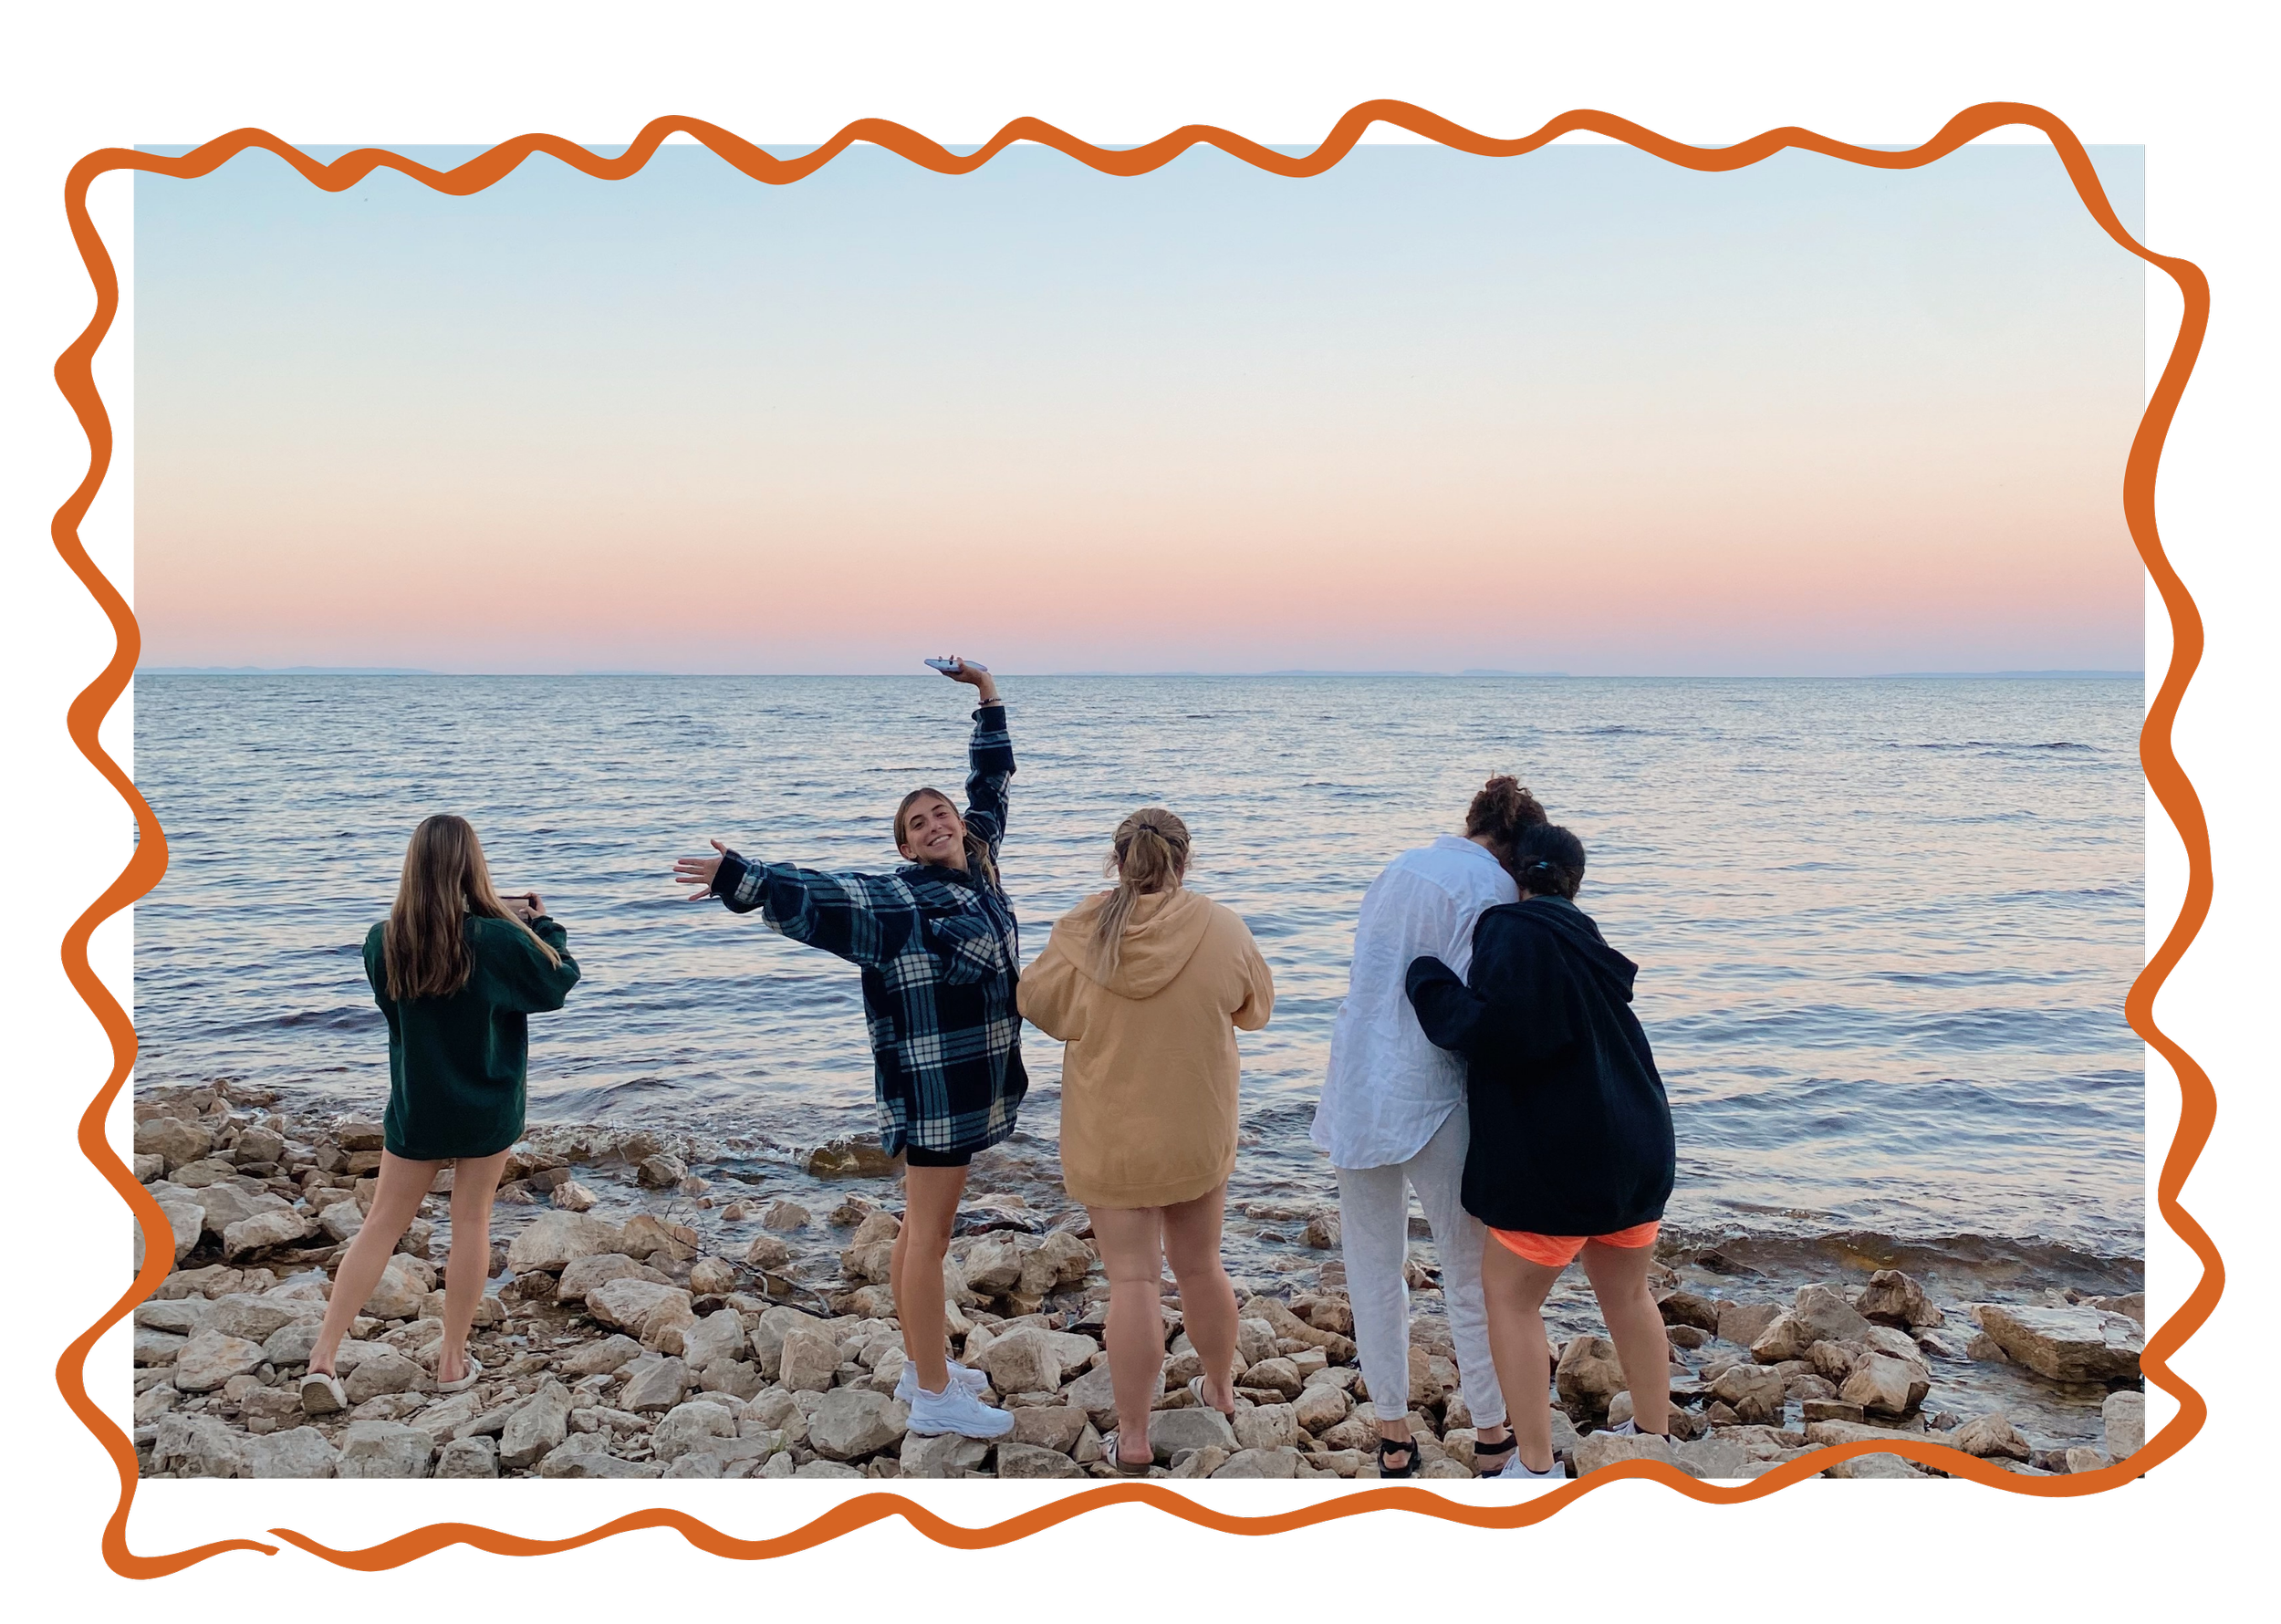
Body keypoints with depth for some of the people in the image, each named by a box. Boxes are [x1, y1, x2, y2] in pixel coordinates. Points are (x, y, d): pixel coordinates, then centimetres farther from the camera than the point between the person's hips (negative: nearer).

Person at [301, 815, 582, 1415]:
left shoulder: (382, 942, -10)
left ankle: (322, 1359, 6)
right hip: (486, 1111, -2)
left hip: (415, 1108, 2)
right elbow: (559, 983, -4)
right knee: (472, 1221, 11)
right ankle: (453, 1361, 18)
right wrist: (541, 925, 11)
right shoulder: (498, 940, -19)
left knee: (382, 1225, 11)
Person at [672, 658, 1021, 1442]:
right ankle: (935, 1397, 4)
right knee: (929, 1233, -2)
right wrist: (738, 875, -35)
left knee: (923, 1227, 16)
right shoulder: (900, 898, -13)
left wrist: (988, 693, 22)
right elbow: (813, 897, -23)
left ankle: (921, 1365, 27)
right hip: (931, 1081, -8)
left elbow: (991, 783, 19)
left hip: (969, 1081, 8)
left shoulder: (976, 869, 9)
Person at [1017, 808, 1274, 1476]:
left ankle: (1133, 1438, 10)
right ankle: (1219, 1388, 40)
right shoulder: (1222, 931, -13)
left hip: (1110, 1140, -1)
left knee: (1132, 1281, 4)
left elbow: (1037, 1005, 2)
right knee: (1200, 1266, 20)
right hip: (1197, 1138, 2)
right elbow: (1255, 1008, 3)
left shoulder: (1079, 935, -14)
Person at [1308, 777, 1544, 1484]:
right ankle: (1493, 1435, 18)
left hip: (1355, 1092, 7)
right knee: (1472, 1272, 8)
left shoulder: (1401, 868, 13)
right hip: (1428, 1101, -7)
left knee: (1374, 1267, 13)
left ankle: (1393, 1437, 20)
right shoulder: (1492, 888, -10)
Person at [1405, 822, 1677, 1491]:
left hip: (1557, 1158, -8)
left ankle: (1536, 1468, 7)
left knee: (1511, 1297, 5)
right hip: (1637, 1144, 8)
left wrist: (1427, 979, -13)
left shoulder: (1513, 931, -14)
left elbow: (1495, 1030, -25)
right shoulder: (1586, 942, 13)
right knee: (1627, 1294, 21)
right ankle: (1656, 1440, 32)